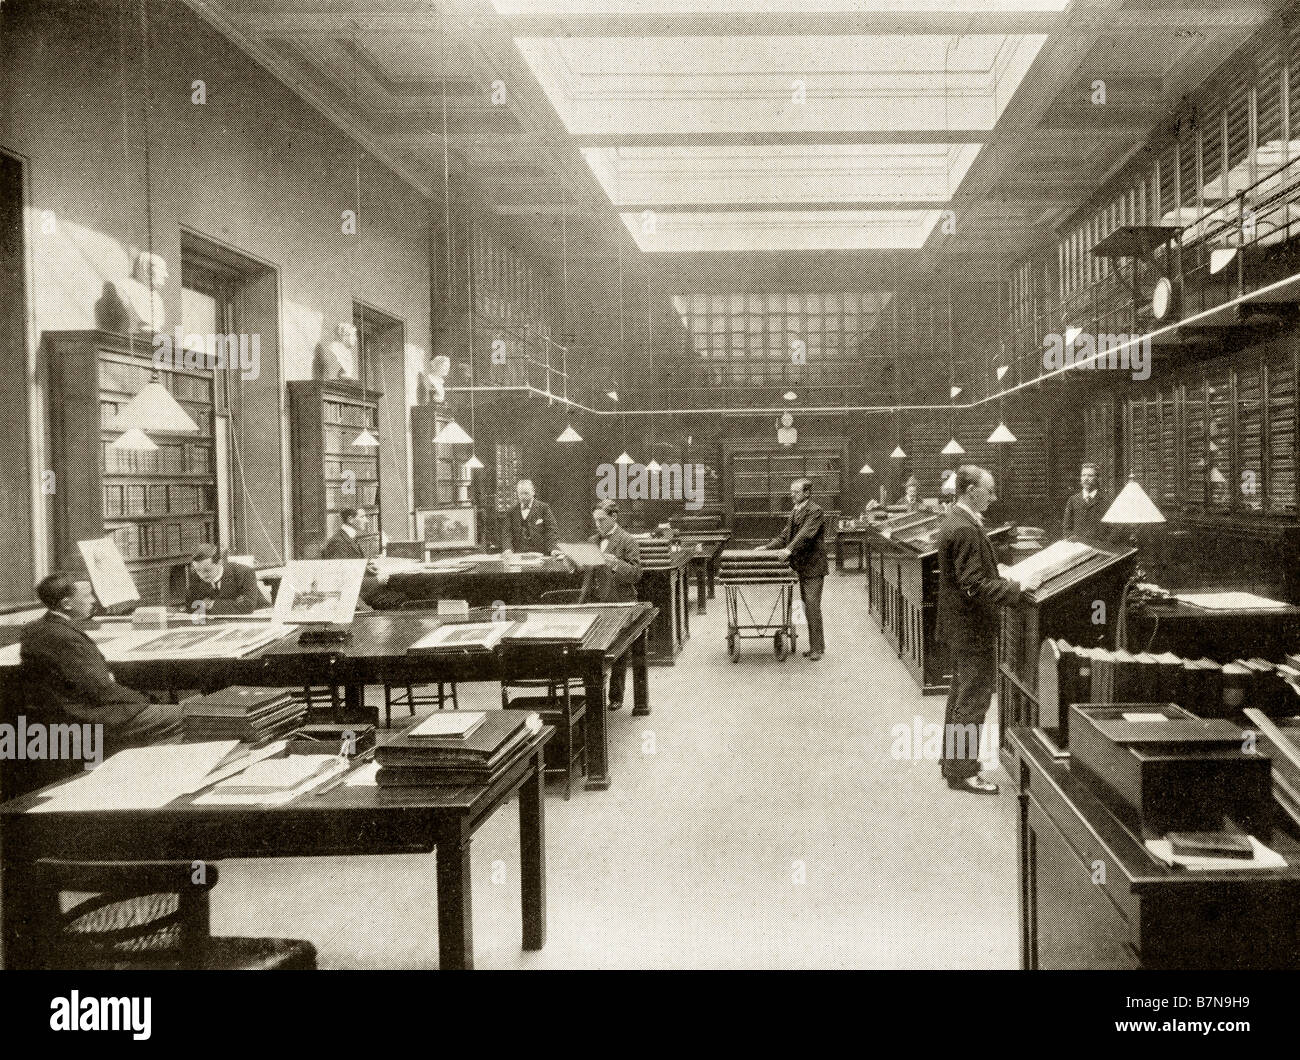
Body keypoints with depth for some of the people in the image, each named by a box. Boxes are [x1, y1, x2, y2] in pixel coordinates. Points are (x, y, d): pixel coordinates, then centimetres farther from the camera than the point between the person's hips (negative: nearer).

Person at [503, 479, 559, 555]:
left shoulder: (543, 507, 3)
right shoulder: (512, 511, 12)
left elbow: (552, 530, 0)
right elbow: (508, 532, 9)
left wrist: (553, 549, -14)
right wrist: (508, 548, -8)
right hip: (518, 555, 2)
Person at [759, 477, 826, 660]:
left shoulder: (815, 511, -12)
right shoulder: (794, 512, 16)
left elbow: (805, 534, -25)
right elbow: (785, 536, 18)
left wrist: (790, 549, -36)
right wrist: (767, 547, 5)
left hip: (813, 566, -9)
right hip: (801, 567, 9)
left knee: (812, 605, -12)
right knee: (807, 605, 12)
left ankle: (817, 647, -7)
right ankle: (815, 645, 19)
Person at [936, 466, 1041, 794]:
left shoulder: (953, 522, 9)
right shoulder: (966, 530, -24)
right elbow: (975, 587, -26)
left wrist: (1000, 575, 13)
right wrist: (1017, 587, -20)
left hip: (958, 627, 11)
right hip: (973, 629, -11)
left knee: (961, 692, 21)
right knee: (973, 700, 0)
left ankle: (952, 760, 33)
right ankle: (962, 773, 9)